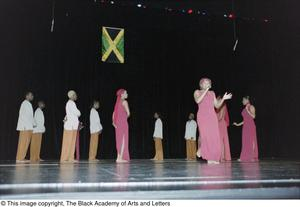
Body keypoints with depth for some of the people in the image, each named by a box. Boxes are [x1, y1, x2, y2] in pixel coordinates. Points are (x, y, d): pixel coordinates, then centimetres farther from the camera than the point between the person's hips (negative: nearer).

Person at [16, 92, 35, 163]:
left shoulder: (29, 104, 20)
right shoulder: (25, 103, -8)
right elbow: (22, 115, -16)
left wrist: (33, 124, 16)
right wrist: (24, 125, -21)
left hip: (28, 127, 9)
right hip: (25, 127, -9)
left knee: (26, 143, 8)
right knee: (23, 142, -9)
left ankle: (22, 158, 12)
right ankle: (19, 158, -7)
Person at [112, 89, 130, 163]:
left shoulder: (118, 102, 15)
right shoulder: (124, 102, -8)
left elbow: (114, 114, 14)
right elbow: (128, 113, -10)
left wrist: (114, 122, 11)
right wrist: (125, 117, 9)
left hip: (117, 123, 8)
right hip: (123, 123, -8)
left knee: (119, 140, 10)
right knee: (123, 140, -5)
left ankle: (119, 157, 11)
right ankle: (120, 158, -6)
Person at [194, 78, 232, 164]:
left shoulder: (212, 93, 19)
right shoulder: (197, 92, 8)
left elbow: (217, 106, 16)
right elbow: (197, 101, -14)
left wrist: (223, 99, 3)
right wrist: (205, 91, -13)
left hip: (212, 116, 4)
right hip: (202, 116, -4)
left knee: (214, 136, -6)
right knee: (204, 135, -19)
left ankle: (213, 158, -2)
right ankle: (200, 149, 4)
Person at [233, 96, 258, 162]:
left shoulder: (251, 107, -2)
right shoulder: (244, 109, 19)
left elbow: (253, 116, -13)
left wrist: (247, 110, -15)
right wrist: (238, 124, 18)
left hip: (251, 126, -7)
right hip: (245, 126, 8)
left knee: (251, 140, -7)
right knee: (245, 141, 3)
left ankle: (252, 157, -5)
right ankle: (245, 157, 3)